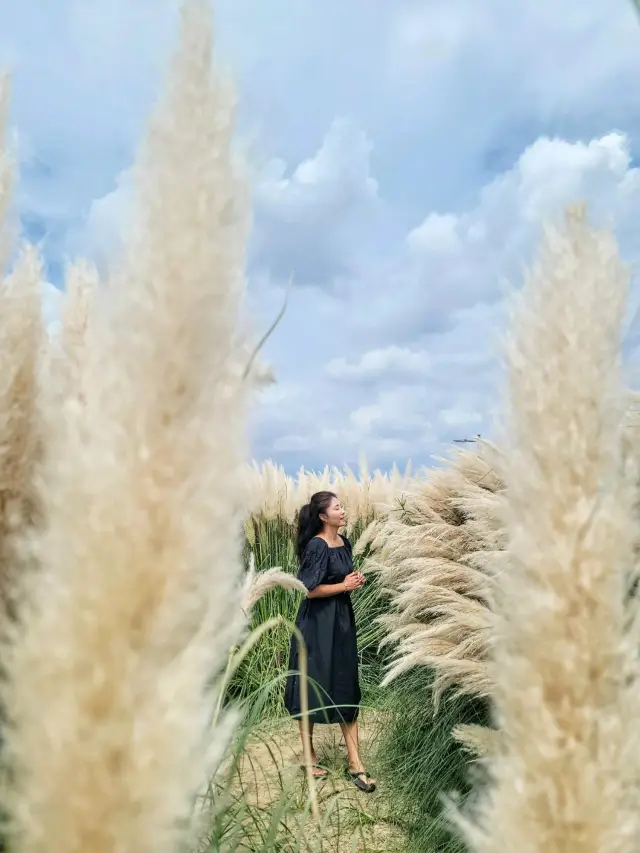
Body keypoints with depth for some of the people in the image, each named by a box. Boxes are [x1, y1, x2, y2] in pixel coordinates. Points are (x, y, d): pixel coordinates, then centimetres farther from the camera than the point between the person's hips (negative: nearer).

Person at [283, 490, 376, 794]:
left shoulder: (344, 542, 6)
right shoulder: (316, 546, -18)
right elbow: (308, 589, -20)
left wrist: (355, 582, 0)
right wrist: (344, 586, -14)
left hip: (342, 620, 8)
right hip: (317, 623, -8)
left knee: (346, 689, 8)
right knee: (312, 686, 7)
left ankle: (355, 763, 14)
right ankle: (308, 753, 27)